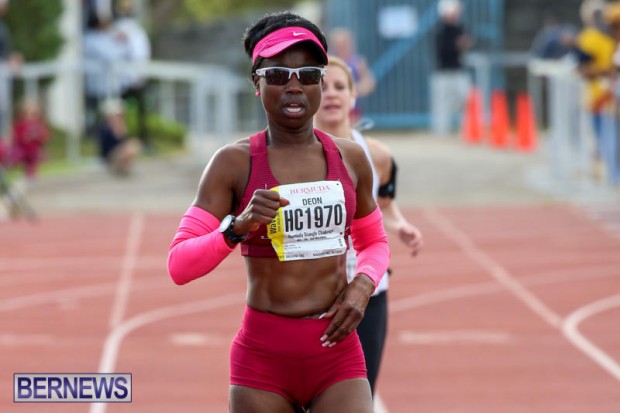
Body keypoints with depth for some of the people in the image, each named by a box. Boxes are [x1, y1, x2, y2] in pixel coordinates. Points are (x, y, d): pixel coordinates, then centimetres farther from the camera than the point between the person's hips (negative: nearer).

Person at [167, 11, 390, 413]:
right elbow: (179, 266, -7)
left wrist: (362, 285, 0)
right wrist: (237, 227, -23)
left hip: (337, 353, 1)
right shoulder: (234, 162, -3)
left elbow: (375, 243, 21)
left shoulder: (350, 158, 5)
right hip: (263, 354, -1)